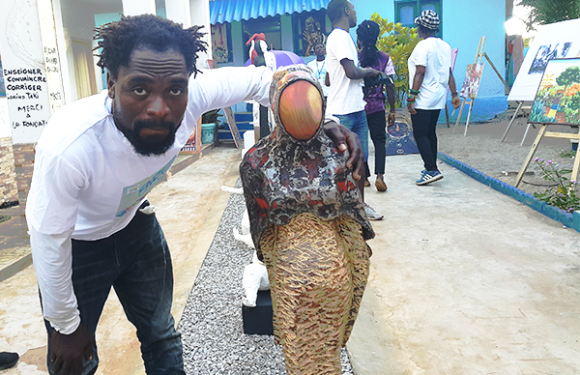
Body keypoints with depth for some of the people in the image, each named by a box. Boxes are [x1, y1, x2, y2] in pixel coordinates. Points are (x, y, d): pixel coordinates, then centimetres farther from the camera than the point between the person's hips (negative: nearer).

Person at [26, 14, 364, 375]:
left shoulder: (190, 98, -31)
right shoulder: (67, 146, -40)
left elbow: (258, 79, -14)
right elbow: (50, 242, -25)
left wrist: (324, 122, -27)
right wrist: (65, 327, -11)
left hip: (133, 221, 4)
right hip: (77, 242, -3)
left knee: (162, 335, 19)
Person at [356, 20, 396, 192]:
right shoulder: (384, 58, 0)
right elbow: (390, 85, -1)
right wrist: (392, 110, 5)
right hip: (377, 107, 1)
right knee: (379, 141, 8)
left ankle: (364, 176, 19)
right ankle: (379, 175, -10)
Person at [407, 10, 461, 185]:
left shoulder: (423, 46, -13)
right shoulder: (445, 46, 11)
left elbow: (420, 72, -20)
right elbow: (449, 72, 11)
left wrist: (411, 97, -20)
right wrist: (454, 94, 14)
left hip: (423, 99, -8)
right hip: (438, 98, 9)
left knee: (420, 134, -5)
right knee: (430, 132, 16)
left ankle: (432, 170, -12)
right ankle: (431, 168, 23)